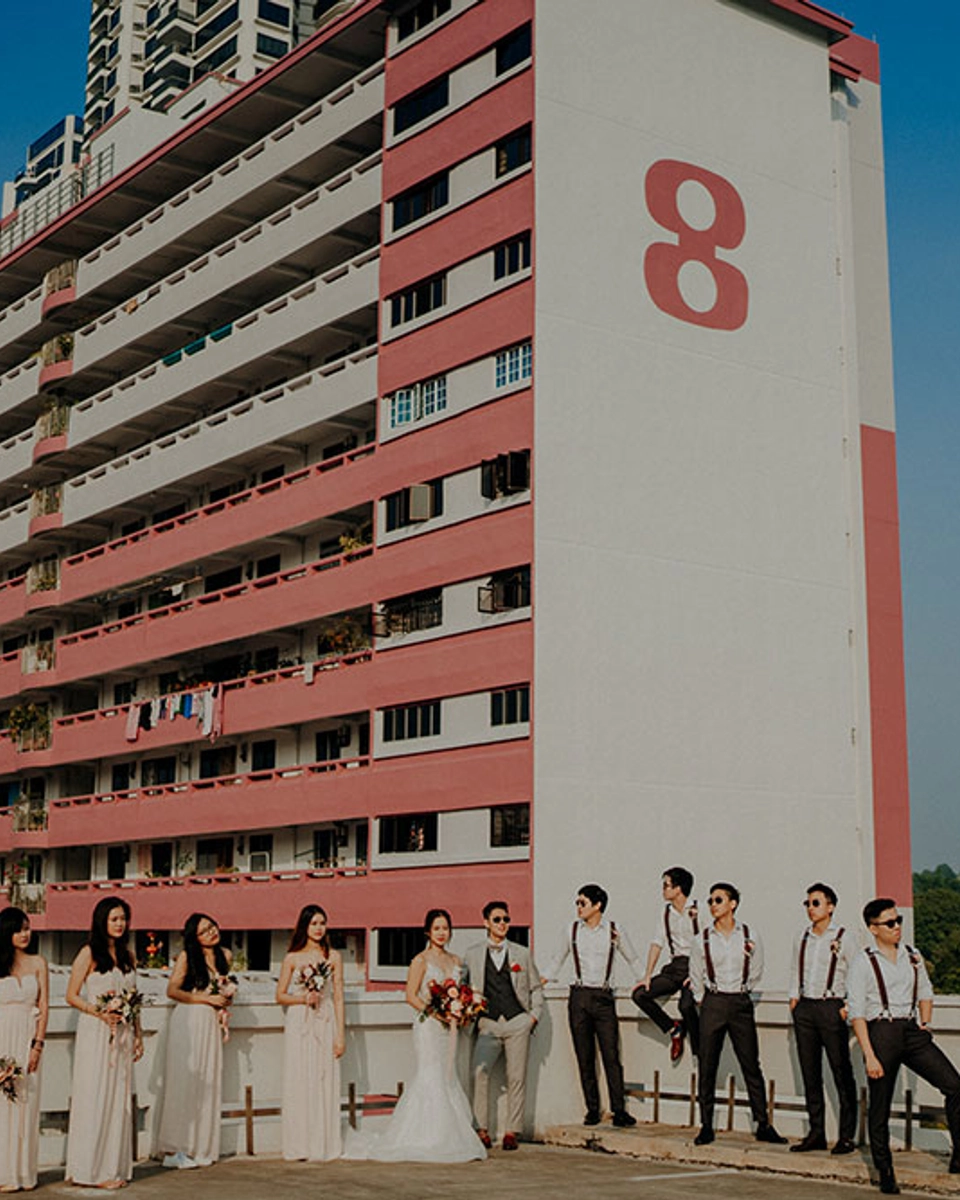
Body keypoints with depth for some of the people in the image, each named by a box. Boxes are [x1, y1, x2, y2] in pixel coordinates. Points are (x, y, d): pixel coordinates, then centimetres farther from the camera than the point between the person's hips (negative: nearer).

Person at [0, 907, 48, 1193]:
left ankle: (23, 1171, 9)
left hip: (28, 1039, 1)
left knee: (26, 1103, 2)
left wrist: (38, 1045, -5)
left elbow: (44, 1007, 5)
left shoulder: (37, 964, 7)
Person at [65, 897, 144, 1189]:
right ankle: (92, 1169, 3)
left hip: (122, 1034, 6)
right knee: (94, 1098, -4)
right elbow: (72, 996, -6)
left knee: (119, 1098, 6)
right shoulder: (89, 953, -5)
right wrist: (100, 1012, -19)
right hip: (95, 1033, -6)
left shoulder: (126, 955, 13)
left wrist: (137, 1034, 13)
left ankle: (114, 1167, 12)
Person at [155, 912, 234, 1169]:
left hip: (211, 1023, 6)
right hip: (187, 1022, -6)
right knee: (184, 1082, -7)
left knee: (208, 1084, 4)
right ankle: (175, 1149, -5)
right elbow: (172, 990, -9)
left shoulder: (224, 955, 12)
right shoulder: (187, 957, -5)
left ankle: (200, 1148, 10)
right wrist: (205, 999, -10)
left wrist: (225, 998, 5)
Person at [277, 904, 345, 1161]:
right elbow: (280, 995, 8)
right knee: (299, 1082, -1)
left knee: (324, 1081, -1)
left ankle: (322, 1146, 6)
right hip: (299, 1024, 0)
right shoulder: (292, 958, 4)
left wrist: (340, 1034, -1)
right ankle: (300, 1146, 5)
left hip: (325, 1024, 0)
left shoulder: (333, 957, 5)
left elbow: (338, 997, 4)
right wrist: (303, 999, -11)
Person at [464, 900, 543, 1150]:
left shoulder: (522, 953, 12)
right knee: (480, 1073, -17)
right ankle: (482, 1130, -9)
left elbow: (535, 987, 17)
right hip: (488, 1023, -1)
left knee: (516, 1077, -2)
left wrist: (534, 1015, 6)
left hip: (517, 1022, 1)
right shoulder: (472, 955, 10)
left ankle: (512, 1131, 7)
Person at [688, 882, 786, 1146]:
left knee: (751, 1065, 2)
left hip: (741, 1003, 0)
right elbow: (696, 978, 9)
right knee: (707, 1067, 1)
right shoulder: (702, 939, 0)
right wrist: (705, 1001, 10)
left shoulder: (749, 936, 1)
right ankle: (706, 1126, 7)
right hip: (713, 1005, 0)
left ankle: (763, 1125, 8)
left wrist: (738, 992, 10)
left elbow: (756, 973, 11)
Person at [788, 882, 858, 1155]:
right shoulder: (802, 938, 11)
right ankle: (816, 1133, 14)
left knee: (842, 1074, -3)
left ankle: (847, 1136, 2)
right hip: (804, 1008, 5)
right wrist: (794, 998, 12)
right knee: (810, 1073, 7)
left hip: (831, 1007, -5)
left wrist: (849, 1007, -8)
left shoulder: (842, 938, -4)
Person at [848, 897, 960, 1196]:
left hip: (913, 1031, 4)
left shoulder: (912, 957, 11)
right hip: (881, 1033, -4)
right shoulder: (863, 963, -4)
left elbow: (925, 993, 26)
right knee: (879, 1107, 2)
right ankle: (885, 1173, 17)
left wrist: (926, 1023, 8)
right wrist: (869, 1056, -13)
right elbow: (856, 1013, -7)